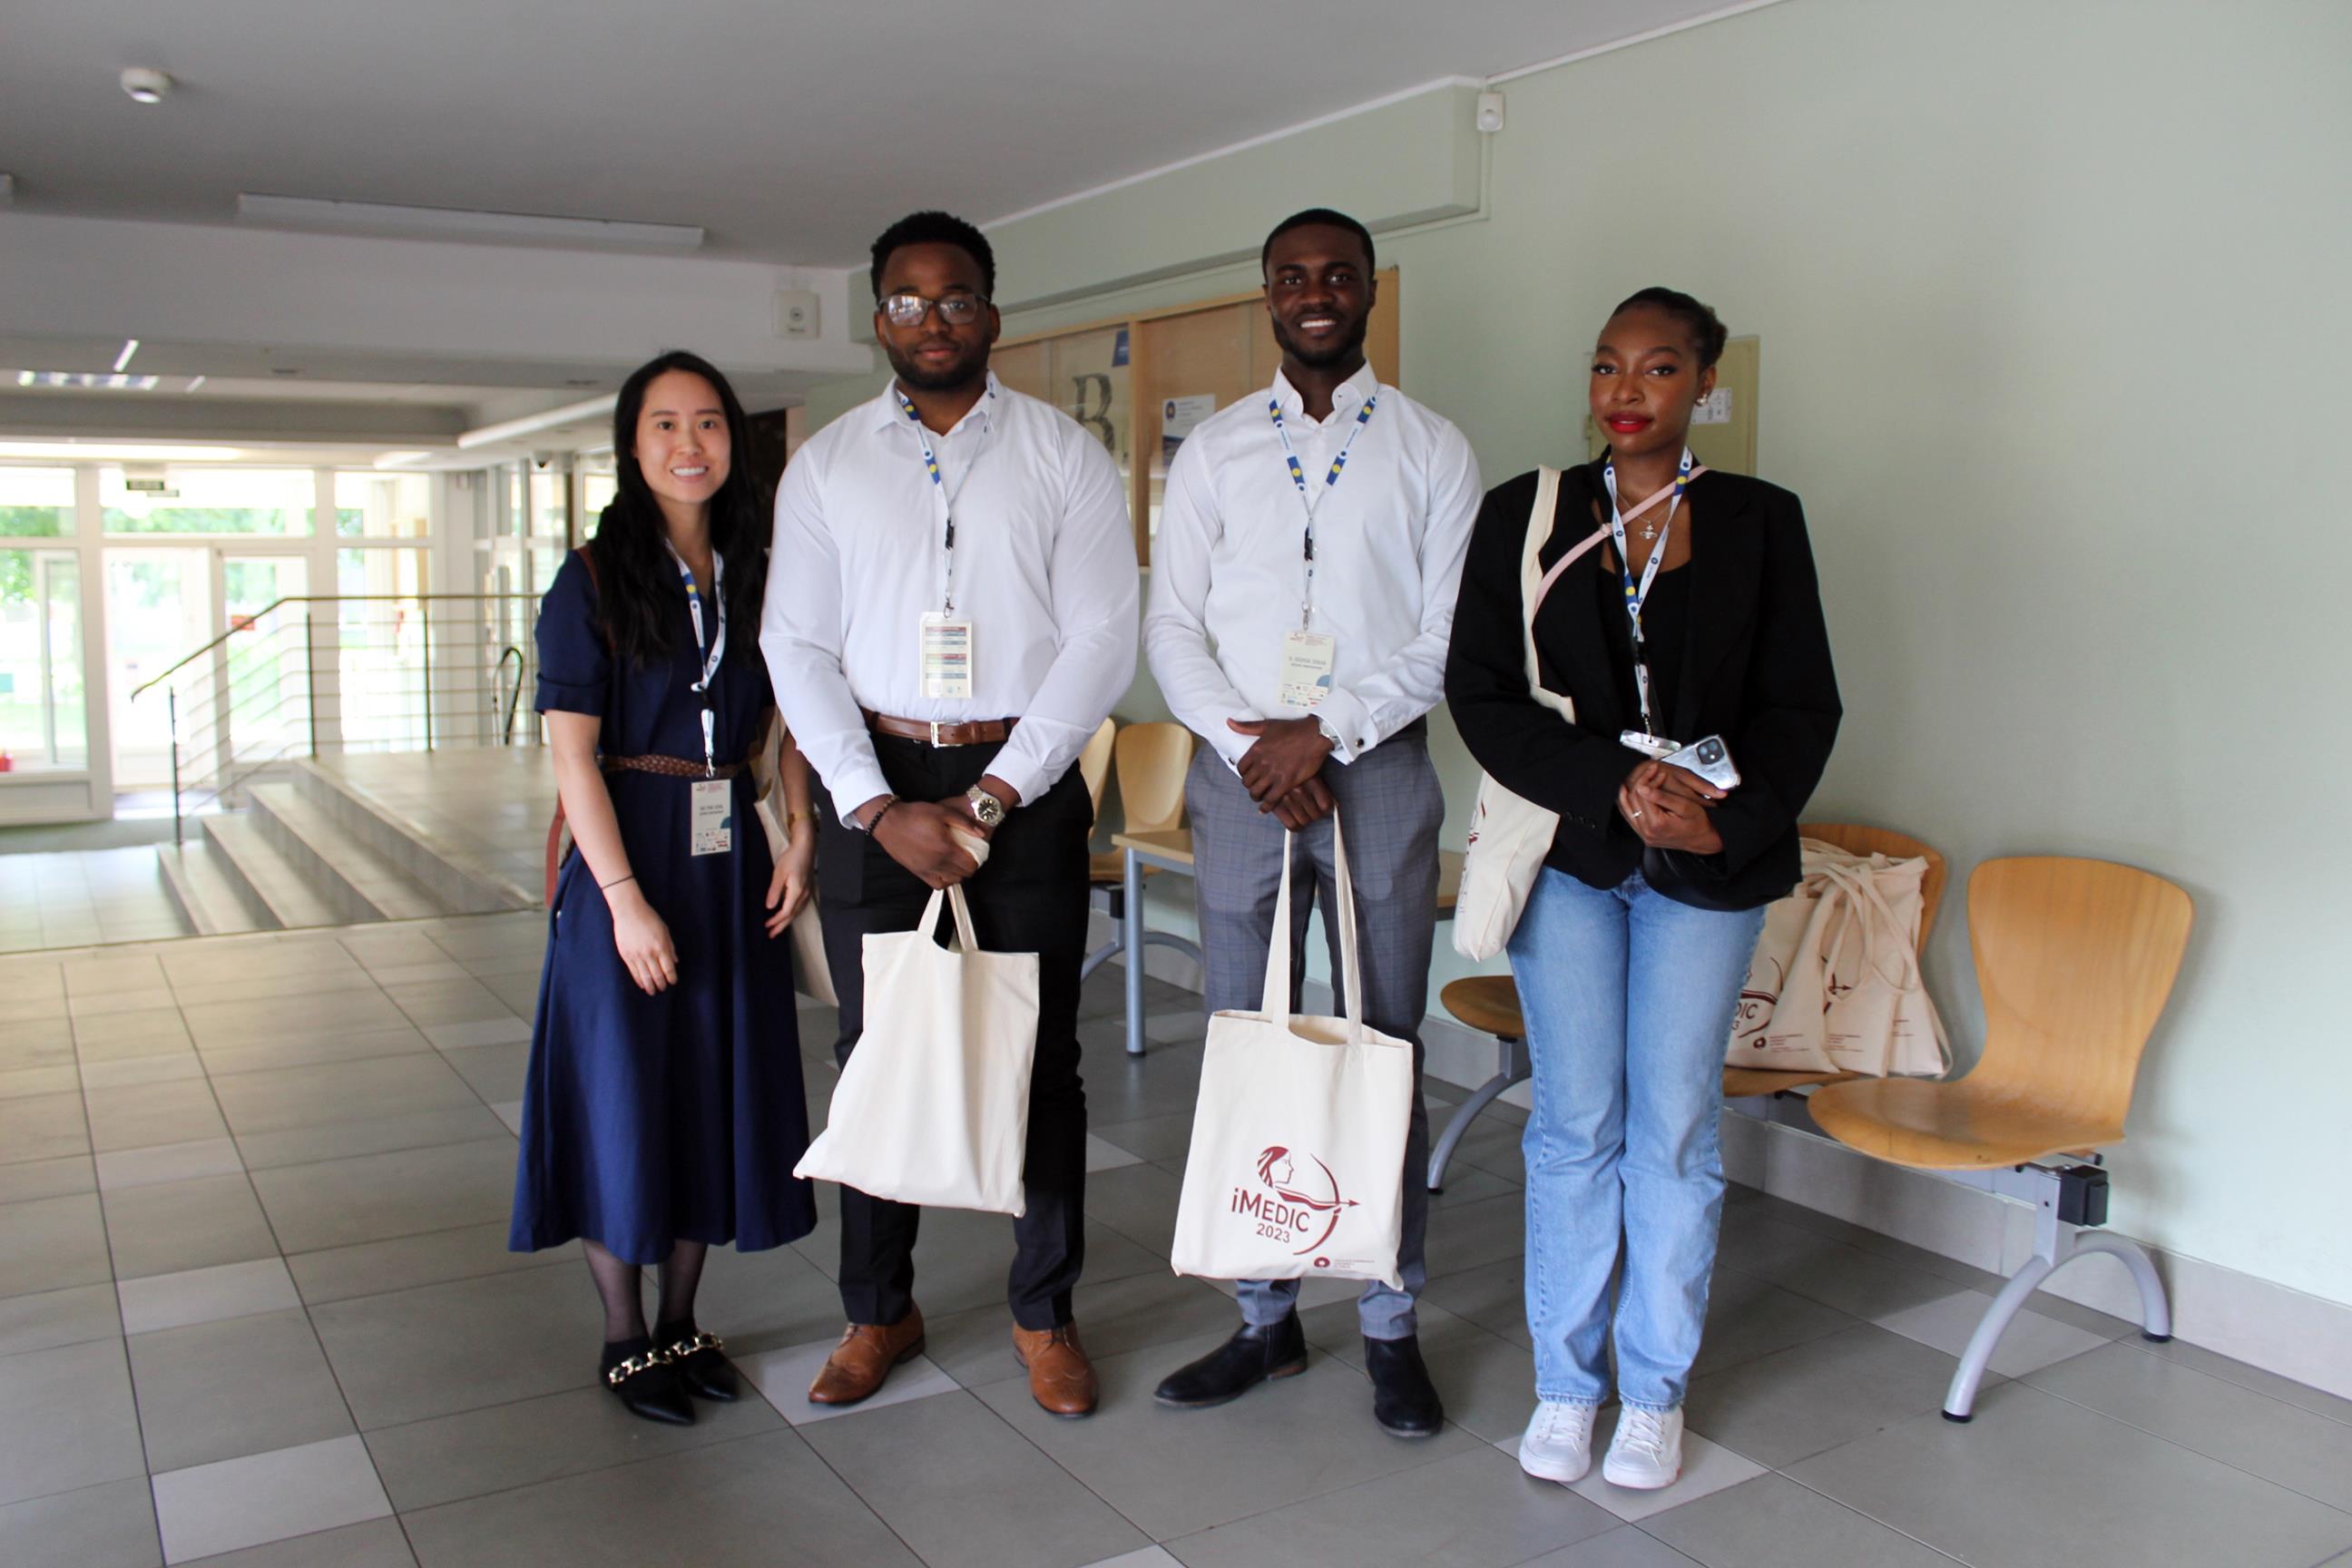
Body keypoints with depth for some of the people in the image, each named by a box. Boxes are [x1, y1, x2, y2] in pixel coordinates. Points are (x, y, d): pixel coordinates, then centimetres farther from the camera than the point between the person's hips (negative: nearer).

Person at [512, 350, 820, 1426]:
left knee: (719, 1086, 11)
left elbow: (792, 721, 12)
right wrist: (626, 898, -17)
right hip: (627, 853, -4)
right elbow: (572, 754, -11)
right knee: (625, 1092, 3)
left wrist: (800, 840, -2)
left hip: (730, 858, 5)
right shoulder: (592, 581, -6)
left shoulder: (754, 576, 7)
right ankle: (625, 1339, 20)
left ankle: (683, 1320, 27)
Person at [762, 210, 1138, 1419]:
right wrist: (882, 809, -9)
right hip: (872, 783, 2)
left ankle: (1044, 1315, 22)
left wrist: (991, 798, -12)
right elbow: (798, 650, 2)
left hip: (1026, 784, -1)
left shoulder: (1063, 456, 2)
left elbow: (1101, 640, -4)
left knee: (1039, 1056, 4)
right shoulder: (825, 466, 7)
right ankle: (879, 1311, 25)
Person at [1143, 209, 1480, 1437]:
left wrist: (1326, 731, -13)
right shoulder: (1213, 451, 10)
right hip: (1240, 769, 2)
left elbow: (1451, 636, -2)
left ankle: (1391, 1325, 18)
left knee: (1387, 1050, 3)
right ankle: (1265, 1315, 20)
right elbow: (1170, 625, 4)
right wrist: (1247, 745, -10)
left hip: (1379, 768, -1)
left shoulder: (1431, 450, 5)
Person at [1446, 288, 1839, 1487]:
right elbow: (1481, 691, -4)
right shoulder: (1523, 515, 2)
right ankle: (1565, 1382, 21)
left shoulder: (1759, 521, 3)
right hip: (1567, 854, 0)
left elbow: (1802, 705, 2)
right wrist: (1613, 785, -16)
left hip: (1710, 868, 0)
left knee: (1675, 1128, 6)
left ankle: (1655, 1389, 22)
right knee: (1575, 1124, 5)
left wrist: (1728, 822, -14)